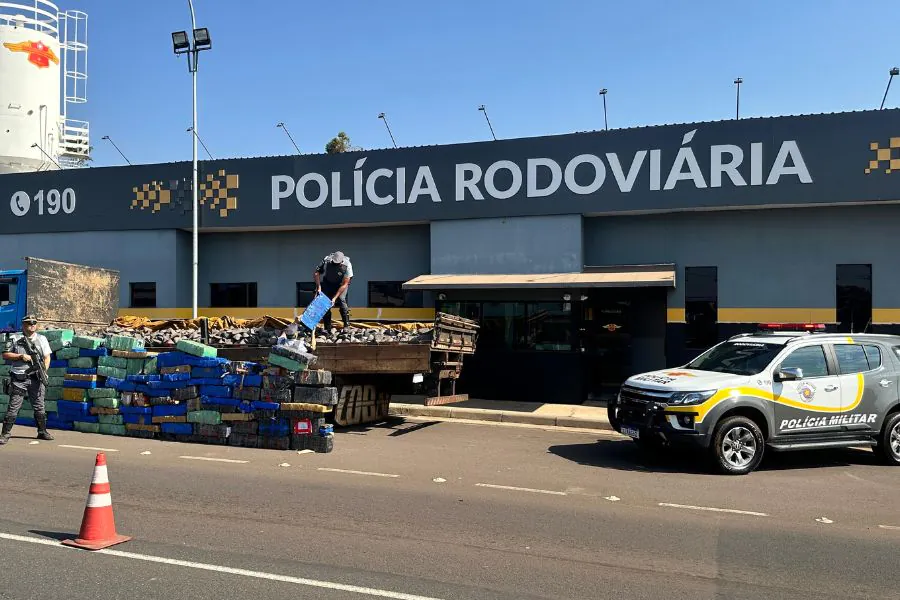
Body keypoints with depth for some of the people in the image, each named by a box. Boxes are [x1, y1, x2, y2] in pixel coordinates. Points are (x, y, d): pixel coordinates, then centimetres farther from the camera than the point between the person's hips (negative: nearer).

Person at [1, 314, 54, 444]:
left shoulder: (42, 339, 10)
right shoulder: (15, 339, 3)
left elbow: (47, 357, 9)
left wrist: (45, 369, -7)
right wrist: (21, 356, -12)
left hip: (36, 379, 2)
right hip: (19, 379, -2)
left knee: (39, 407, 8)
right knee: (13, 408, -2)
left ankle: (42, 432, 19)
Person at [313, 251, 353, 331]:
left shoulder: (347, 266, -33)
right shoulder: (326, 261, -29)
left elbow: (344, 285, -28)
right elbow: (316, 273, -16)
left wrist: (335, 298, -31)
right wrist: (318, 287, -27)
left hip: (341, 283, -2)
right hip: (328, 283, 2)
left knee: (341, 299, -23)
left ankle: (347, 325, -13)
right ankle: (327, 328, -3)